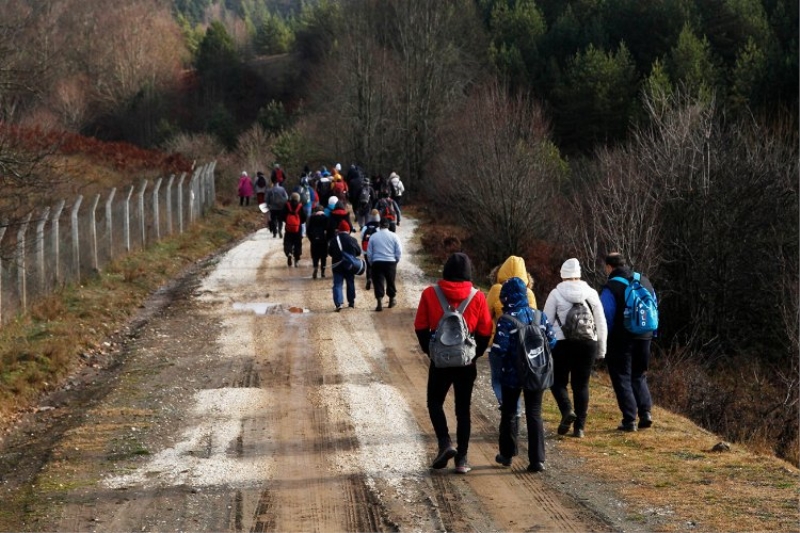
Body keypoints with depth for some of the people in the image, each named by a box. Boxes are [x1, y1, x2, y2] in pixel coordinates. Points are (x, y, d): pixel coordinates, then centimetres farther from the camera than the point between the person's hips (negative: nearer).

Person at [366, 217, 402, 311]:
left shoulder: (373, 237, 1)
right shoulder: (394, 236, -1)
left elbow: (369, 253, 3)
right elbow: (399, 251, -2)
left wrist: (371, 263, 16)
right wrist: (396, 261, 13)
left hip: (377, 262, -1)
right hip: (391, 262, 1)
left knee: (378, 282, -1)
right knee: (391, 282, 17)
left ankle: (380, 303, -12)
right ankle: (392, 300, 31)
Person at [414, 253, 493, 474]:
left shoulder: (430, 294, -6)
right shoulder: (477, 298, -4)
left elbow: (421, 327, -2)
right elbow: (485, 332, -2)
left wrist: (430, 350, 10)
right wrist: (475, 354, 10)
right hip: (467, 363, 1)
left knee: (435, 402, 16)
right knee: (463, 409, 9)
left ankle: (445, 443, -5)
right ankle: (461, 459, 7)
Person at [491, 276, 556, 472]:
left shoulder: (506, 321, -15)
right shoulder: (540, 316, -1)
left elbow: (499, 349, -19)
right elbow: (552, 341, 2)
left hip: (512, 375, -3)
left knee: (509, 413, 15)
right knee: (535, 415, 6)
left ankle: (507, 454, 26)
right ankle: (537, 459, -1)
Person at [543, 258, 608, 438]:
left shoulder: (556, 294, -3)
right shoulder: (591, 294, 7)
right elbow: (601, 324, 10)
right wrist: (601, 349, 18)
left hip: (562, 343, -3)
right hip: (588, 343, 3)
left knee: (558, 381, 10)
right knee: (581, 385, 8)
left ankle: (567, 410, -15)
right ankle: (579, 426, 5)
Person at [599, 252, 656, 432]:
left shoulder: (611, 287, -13)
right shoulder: (645, 282, 8)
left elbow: (606, 317, -14)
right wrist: (651, 334, 18)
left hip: (620, 341, -6)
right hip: (644, 338, 6)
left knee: (622, 379, 4)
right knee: (639, 376, 20)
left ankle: (629, 420, -1)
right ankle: (646, 412, 3)